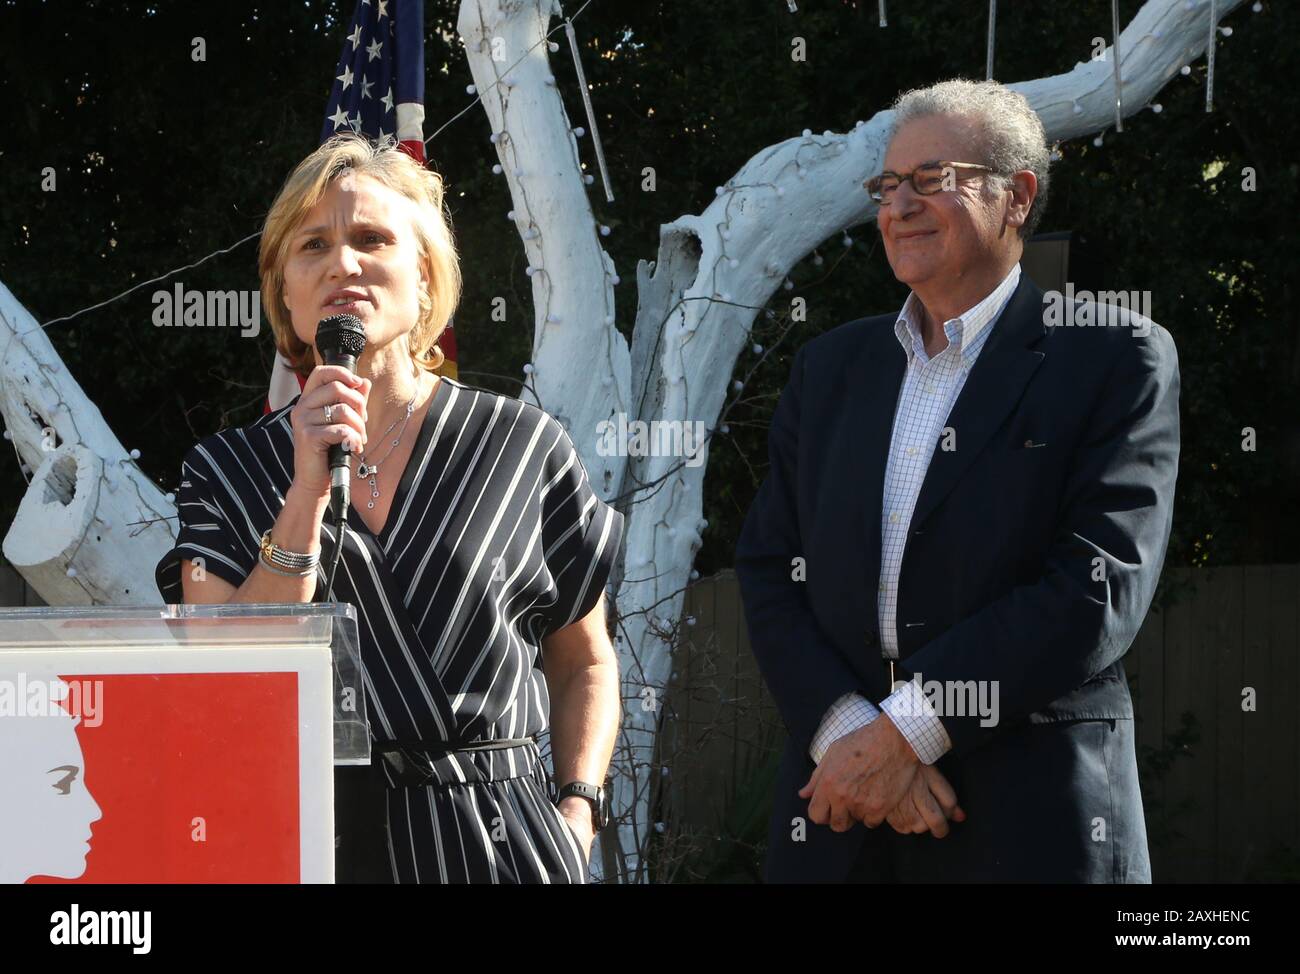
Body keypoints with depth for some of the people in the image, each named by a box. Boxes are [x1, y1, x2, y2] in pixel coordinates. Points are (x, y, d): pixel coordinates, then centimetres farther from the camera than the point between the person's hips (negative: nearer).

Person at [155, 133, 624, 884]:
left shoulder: (522, 448, 2)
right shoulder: (226, 471, 3)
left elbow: (585, 664, 11)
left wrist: (577, 814, -4)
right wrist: (308, 495, -15)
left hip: (498, 846, 0)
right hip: (308, 844, 0)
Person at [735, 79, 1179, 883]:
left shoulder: (1116, 359, -2)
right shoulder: (831, 366, 14)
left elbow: (1102, 582, -12)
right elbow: (770, 570, 8)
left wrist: (907, 729, -16)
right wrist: (848, 730, -11)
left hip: (1030, 817, -4)